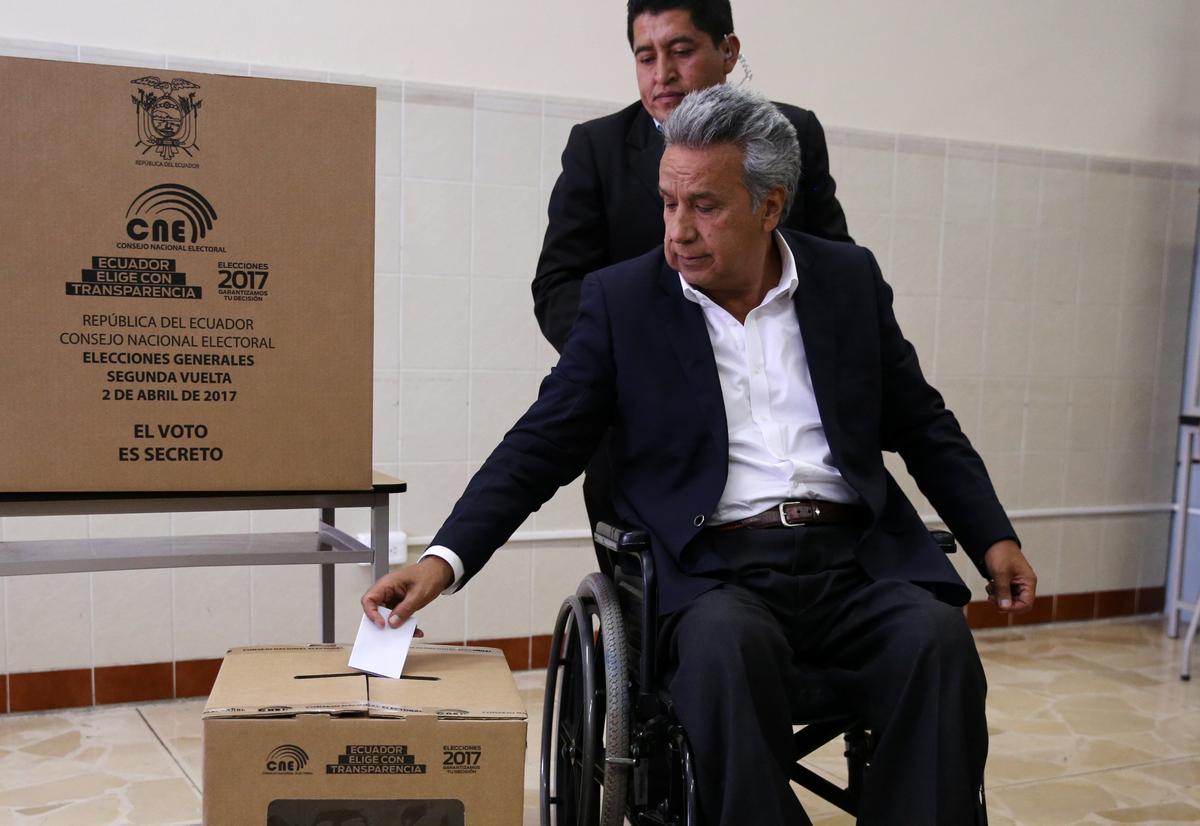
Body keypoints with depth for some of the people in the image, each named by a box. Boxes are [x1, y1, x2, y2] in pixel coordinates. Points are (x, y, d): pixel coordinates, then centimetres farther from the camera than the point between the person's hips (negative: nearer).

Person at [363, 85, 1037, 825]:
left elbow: (924, 427, 17)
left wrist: (994, 538, 7)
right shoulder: (622, 299, 3)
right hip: (714, 570, -2)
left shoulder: (849, 280, 10)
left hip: (854, 560, 3)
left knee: (939, 640, -26)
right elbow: (542, 445, 1)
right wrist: (446, 558, -12)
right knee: (728, 645, -34)